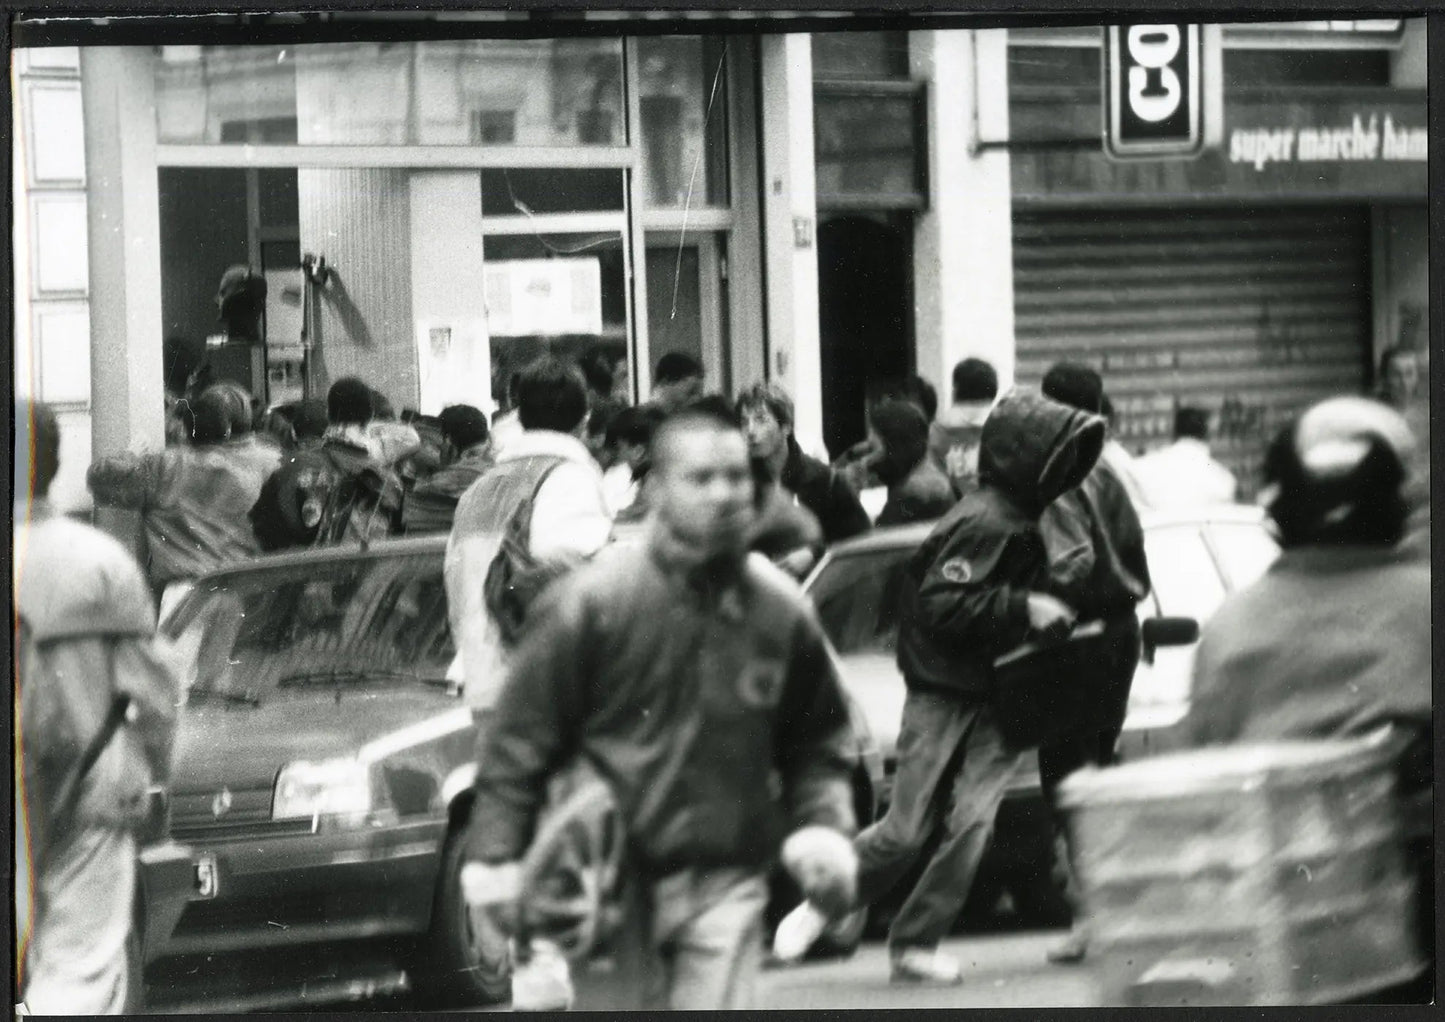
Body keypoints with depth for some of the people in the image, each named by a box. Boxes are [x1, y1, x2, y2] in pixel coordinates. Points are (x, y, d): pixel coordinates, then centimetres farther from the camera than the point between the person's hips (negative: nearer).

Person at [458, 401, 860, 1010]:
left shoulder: (780, 610, 4)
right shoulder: (595, 600, -7)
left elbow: (818, 744, 16)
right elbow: (520, 736, -4)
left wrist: (824, 827, -1)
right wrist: (494, 856, -10)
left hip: (725, 884, 2)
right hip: (611, 885, -2)